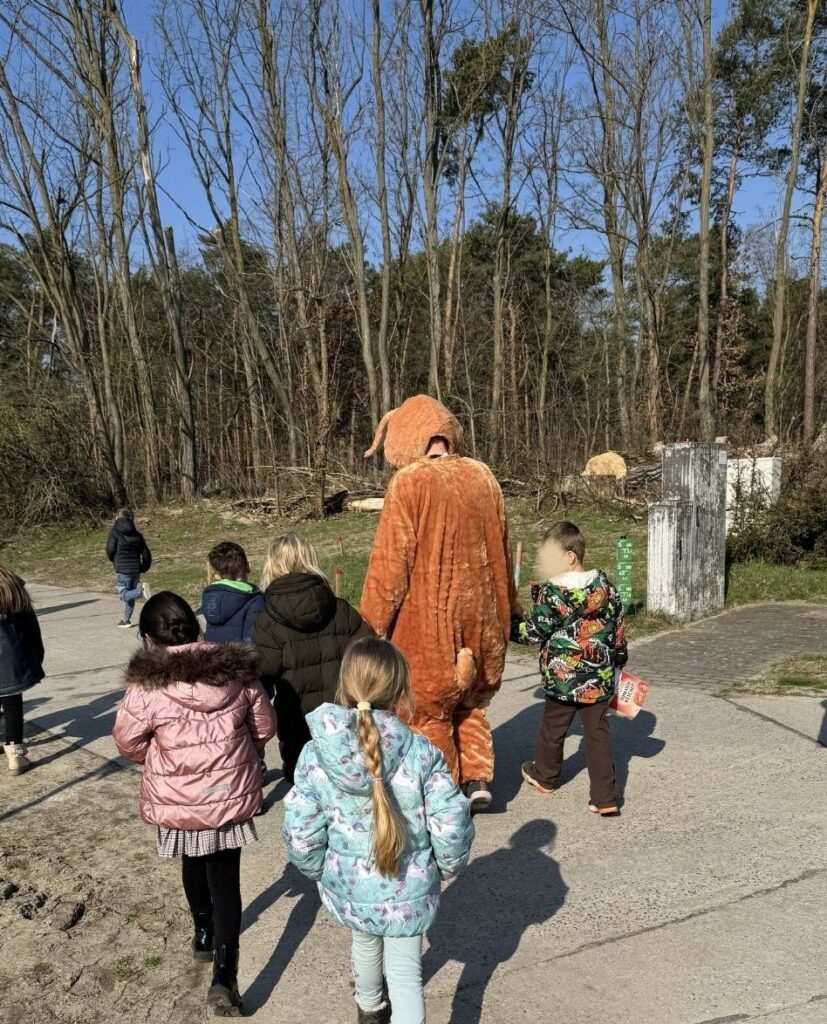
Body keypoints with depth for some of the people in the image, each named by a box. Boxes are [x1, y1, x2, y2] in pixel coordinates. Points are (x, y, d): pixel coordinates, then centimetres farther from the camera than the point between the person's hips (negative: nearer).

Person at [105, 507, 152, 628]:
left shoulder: (115, 532, -3)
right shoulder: (137, 534, 10)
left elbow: (110, 551, -6)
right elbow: (146, 554, 8)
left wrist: (116, 562, 14)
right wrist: (143, 569, 18)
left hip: (122, 569, -5)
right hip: (136, 569, 5)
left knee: (124, 595, 1)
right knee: (130, 595, 15)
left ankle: (140, 590, -26)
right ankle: (126, 620, 18)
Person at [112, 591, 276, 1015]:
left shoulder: (146, 685, -18)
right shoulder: (237, 671, -10)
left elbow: (129, 742, -6)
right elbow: (264, 727, 0)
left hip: (177, 800, 0)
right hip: (231, 795, 0)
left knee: (194, 864, 27)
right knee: (225, 879, 13)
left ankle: (204, 933, 48)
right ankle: (224, 975, 4)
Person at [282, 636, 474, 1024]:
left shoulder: (316, 755, -20)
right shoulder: (422, 753, -23)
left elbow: (300, 835, -15)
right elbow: (450, 825, -19)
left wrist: (321, 871, 5)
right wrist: (449, 865, 3)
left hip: (348, 888, 3)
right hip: (409, 890, -3)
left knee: (365, 942, 33)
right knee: (406, 974, 18)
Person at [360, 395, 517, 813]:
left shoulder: (409, 483, -15)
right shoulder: (483, 477, 2)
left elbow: (390, 561, -15)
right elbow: (501, 551, 12)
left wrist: (372, 623, -6)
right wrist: (505, 608, 23)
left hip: (427, 620, -5)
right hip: (480, 616, 6)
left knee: (429, 708, 12)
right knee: (470, 702, 24)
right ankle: (477, 780, 19)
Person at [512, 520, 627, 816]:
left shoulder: (551, 593, -17)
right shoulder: (604, 585, 0)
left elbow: (535, 633, -10)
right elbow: (617, 625, 9)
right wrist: (618, 659, 22)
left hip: (563, 678, -4)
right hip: (601, 678, 4)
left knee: (552, 728, 17)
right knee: (598, 732, 9)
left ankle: (544, 776, 39)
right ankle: (604, 797, 8)